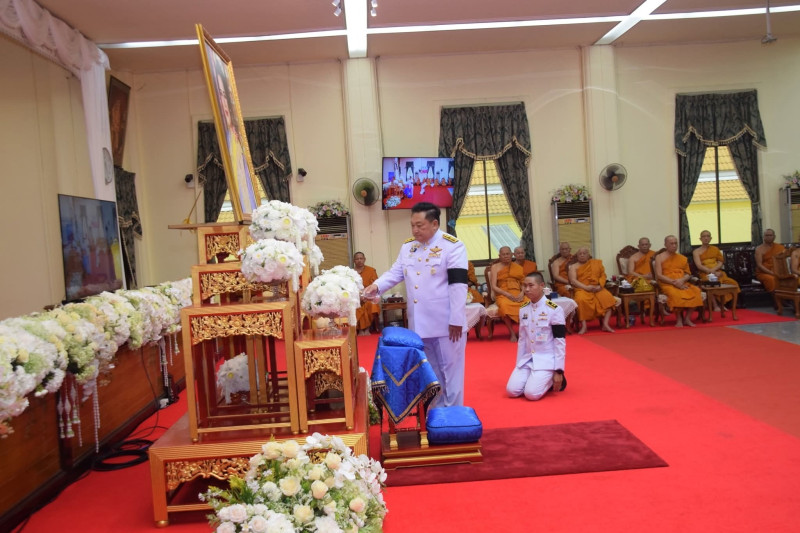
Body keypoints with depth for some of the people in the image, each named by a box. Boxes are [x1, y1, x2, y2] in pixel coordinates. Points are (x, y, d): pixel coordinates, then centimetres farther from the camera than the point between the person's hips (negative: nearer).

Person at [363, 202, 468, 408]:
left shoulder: (453, 246, -12)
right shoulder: (407, 246, 9)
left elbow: (458, 284, -15)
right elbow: (395, 273, 8)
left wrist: (456, 320, -18)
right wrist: (377, 286, -13)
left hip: (446, 322, -6)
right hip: (420, 322, 6)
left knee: (450, 368, 5)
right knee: (429, 371, 18)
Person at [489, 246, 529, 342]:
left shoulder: (518, 267, 17)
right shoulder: (495, 267, 8)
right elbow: (494, 287, 0)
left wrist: (522, 293, -9)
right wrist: (508, 295, -13)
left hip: (518, 294, 3)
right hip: (503, 295, -2)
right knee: (505, 306, -40)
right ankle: (512, 333, -25)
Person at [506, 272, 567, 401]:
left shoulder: (554, 310, -13)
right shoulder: (523, 310, 5)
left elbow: (560, 341, -12)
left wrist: (558, 371, -13)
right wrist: (518, 363, 11)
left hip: (547, 359, -5)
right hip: (527, 359, 6)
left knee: (532, 393, -22)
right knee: (512, 391, -10)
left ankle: (551, 381, 9)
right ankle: (536, 379, 16)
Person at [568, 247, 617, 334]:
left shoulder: (597, 263, 20)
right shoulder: (574, 266, 11)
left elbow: (603, 275, 12)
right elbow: (573, 281, -2)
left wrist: (600, 286, -8)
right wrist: (586, 287, -16)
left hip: (597, 288, 3)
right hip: (582, 289, -3)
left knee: (608, 298, -27)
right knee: (581, 300, -37)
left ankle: (605, 324, -26)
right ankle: (583, 326, -33)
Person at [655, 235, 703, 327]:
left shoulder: (683, 258, 20)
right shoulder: (659, 257, 8)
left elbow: (688, 274, 15)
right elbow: (659, 276, -2)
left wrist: (682, 280, -9)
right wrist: (674, 282, -14)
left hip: (682, 283, 4)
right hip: (667, 284, -4)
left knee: (695, 291, -28)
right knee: (676, 294, -38)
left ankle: (687, 317, -19)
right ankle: (679, 319, -21)